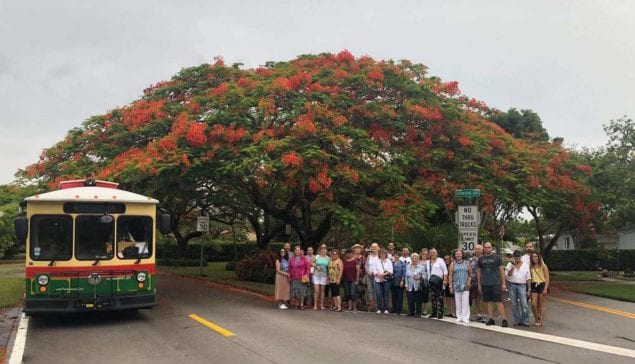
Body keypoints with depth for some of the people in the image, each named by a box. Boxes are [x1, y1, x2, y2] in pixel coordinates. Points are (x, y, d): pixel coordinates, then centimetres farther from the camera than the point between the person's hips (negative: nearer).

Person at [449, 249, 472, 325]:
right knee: (458, 302, 2)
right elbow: (450, 275, 5)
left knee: (465, 302, -7)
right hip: (456, 286, 1)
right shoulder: (453, 264, 7)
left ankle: (465, 318, -6)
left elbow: (470, 274, 9)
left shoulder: (466, 263, 8)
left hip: (465, 286, -1)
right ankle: (459, 317, 11)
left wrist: (469, 281, -7)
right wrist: (450, 286, -1)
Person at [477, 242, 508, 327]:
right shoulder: (480, 259, 10)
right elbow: (479, 271, 15)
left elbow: (501, 270, 4)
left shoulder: (496, 257, 2)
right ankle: (491, 319, 14)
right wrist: (479, 284, 11)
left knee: (499, 302, -5)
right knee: (489, 302, 7)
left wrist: (503, 283, -1)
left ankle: (504, 319, -2)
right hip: (485, 284, 3)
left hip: (496, 283, -3)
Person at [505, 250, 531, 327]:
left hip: (522, 286, -1)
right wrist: (513, 267, -14)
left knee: (524, 304, -11)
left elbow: (528, 278, 6)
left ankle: (525, 321, -5)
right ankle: (517, 320, 13)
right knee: (514, 304, 4)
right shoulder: (510, 264, 6)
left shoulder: (525, 265, 6)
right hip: (512, 285, 1)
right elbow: (507, 275, -3)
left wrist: (529, 288, 1)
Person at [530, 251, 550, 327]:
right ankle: (536, 320, 14)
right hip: (534, 286, 4)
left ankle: (541, 321, 9)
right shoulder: (531, 267, 10)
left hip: (542, 285, -4)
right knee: (533, 304, -3)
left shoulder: (543, 266, -3)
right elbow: (529, 277, 13)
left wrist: (545, 288, -14)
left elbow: (547, 278, -6)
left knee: (542, 304, 3)